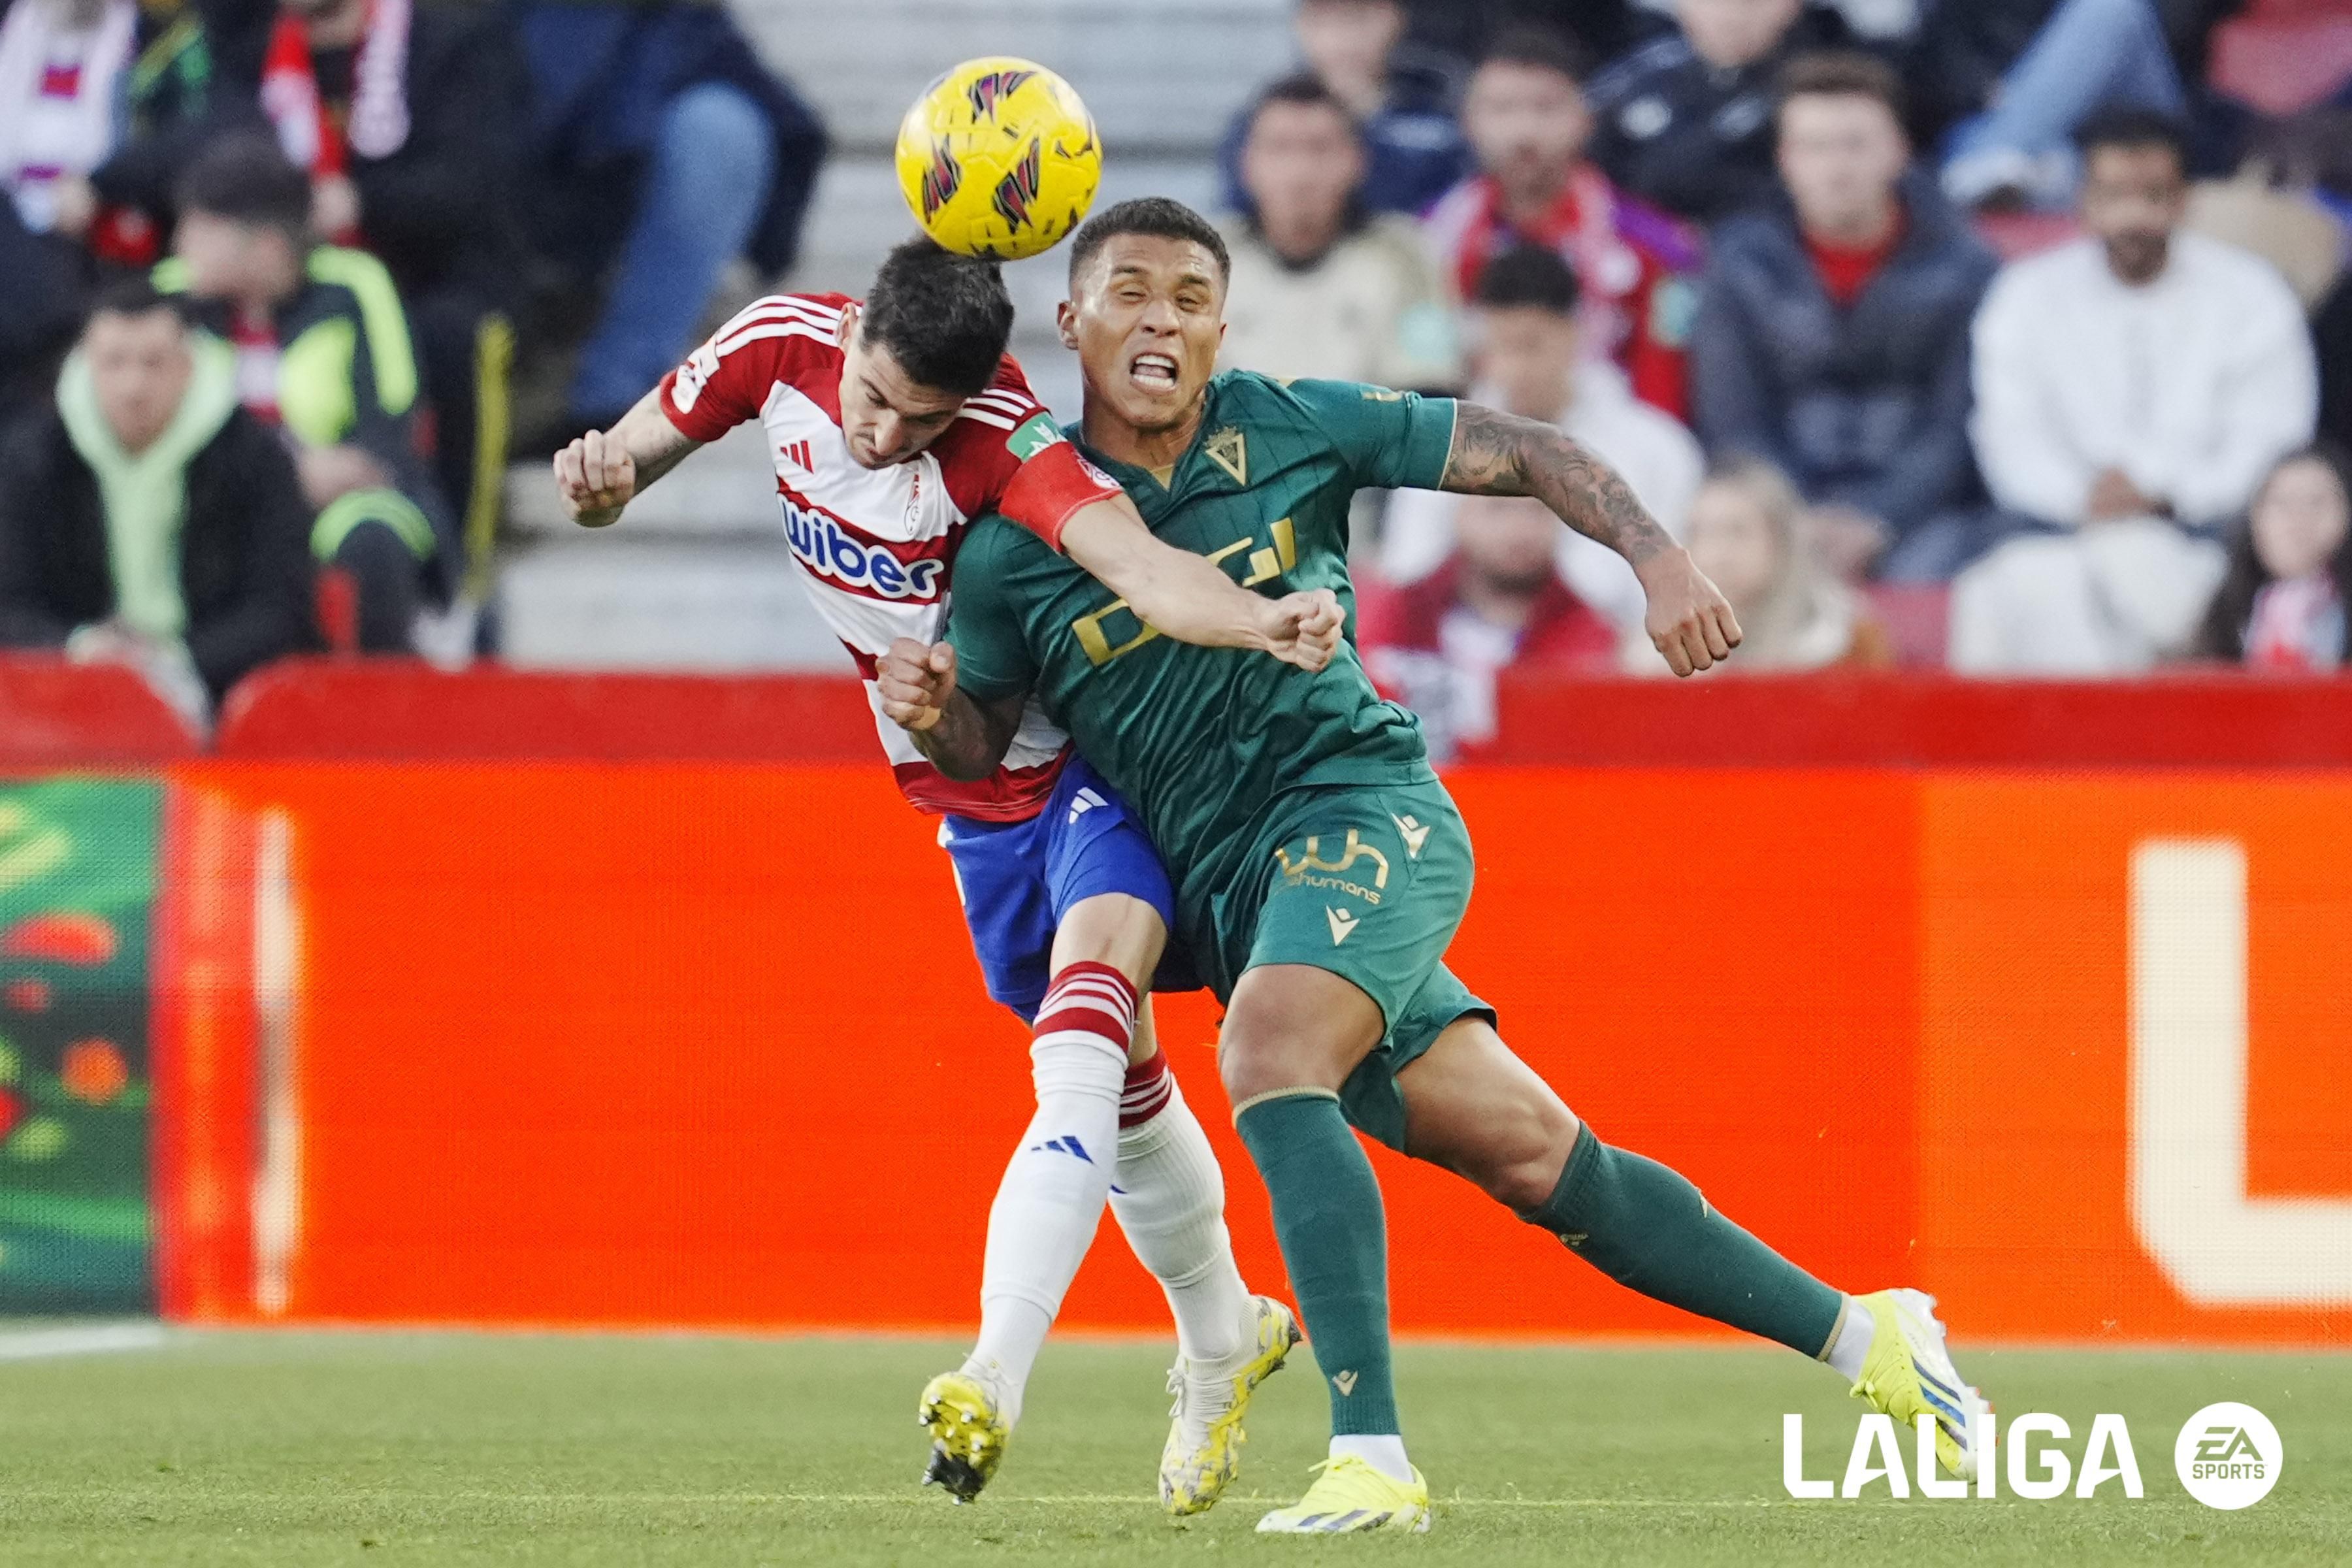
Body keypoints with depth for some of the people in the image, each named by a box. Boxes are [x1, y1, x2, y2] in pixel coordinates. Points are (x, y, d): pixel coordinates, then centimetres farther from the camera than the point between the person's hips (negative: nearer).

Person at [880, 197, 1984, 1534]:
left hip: (1363, 804, -3)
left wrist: (1659, 558, -7)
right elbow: (980, 746, 11)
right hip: (1235, 896, 3)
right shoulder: (1020, 539, 2)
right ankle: (1865, 1339, 15)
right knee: (1534, 1160, 1)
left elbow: (1516, 453, 6)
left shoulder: (1291, 429, 0)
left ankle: (1374, 1459, -33)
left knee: (1267, 1060, -31)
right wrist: (927, 709, -12)